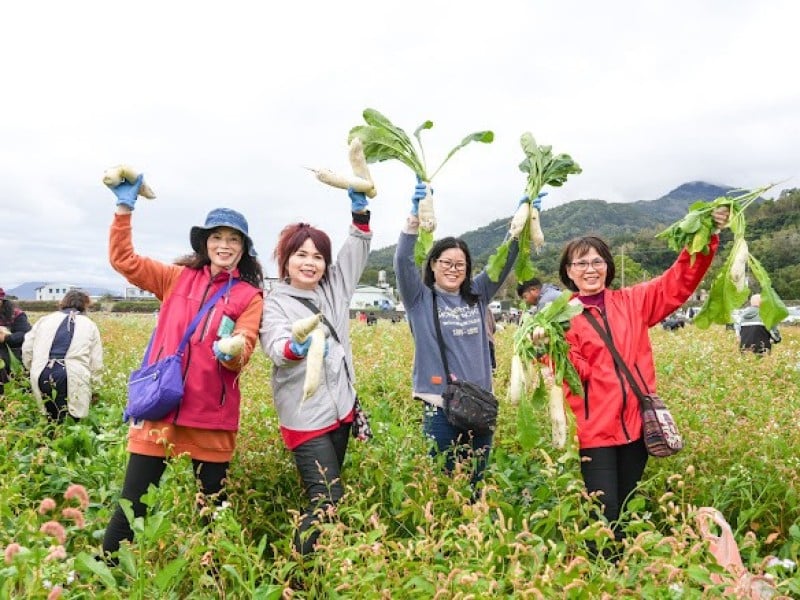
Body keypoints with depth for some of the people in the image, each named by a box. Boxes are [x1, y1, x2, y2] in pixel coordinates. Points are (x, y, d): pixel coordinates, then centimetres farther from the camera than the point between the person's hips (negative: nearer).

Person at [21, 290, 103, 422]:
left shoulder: (45, 319, 20)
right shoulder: (89, 325, 15)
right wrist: (92, 384, 25)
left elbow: (27, 349, 18)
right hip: (72, 378, -3)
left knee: (52, 421, 15)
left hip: (42, 376, 3)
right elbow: (96, 362, 13)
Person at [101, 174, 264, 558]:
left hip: (212, 416, -1)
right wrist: (125, 206, -4)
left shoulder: (249, 296, 2)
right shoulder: (177, 278, 9)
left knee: (212, 506, 11)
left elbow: (242, 354, -7)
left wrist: (230, 352, -30)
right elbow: (123, 260, 5)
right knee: (131, 503, 4)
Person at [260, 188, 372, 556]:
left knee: (329, 492, 15)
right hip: (306, 415, -6)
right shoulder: (276, 302, -5)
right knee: (326, 497, -9)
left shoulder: (334, 288, 10)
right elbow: (275, 346, -21)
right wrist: (297, 348, -43)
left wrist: (360, 206, -4)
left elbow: (357, 248, 9)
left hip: (341, 406, 6)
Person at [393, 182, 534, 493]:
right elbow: (402, 260, -15)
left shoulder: (477, 296, 10)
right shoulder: (420, 298, -2)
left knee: (476, 482, 14)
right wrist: (415, 215, -26)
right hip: (440, 406, -4)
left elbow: (504, 262, 9)